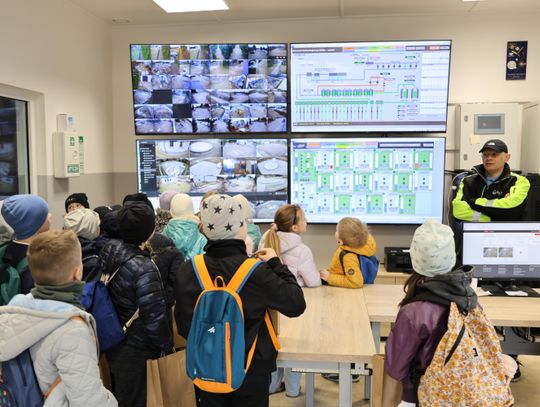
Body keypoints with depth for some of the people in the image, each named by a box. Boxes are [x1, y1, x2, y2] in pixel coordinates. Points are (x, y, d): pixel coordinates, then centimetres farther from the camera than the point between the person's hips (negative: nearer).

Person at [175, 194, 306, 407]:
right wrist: (276, 264, -3)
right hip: (251, 369, -3)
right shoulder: (255, 272, -25)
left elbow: (183, 325, -3)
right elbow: (296, 305, -13)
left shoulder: (188, 270, -14)